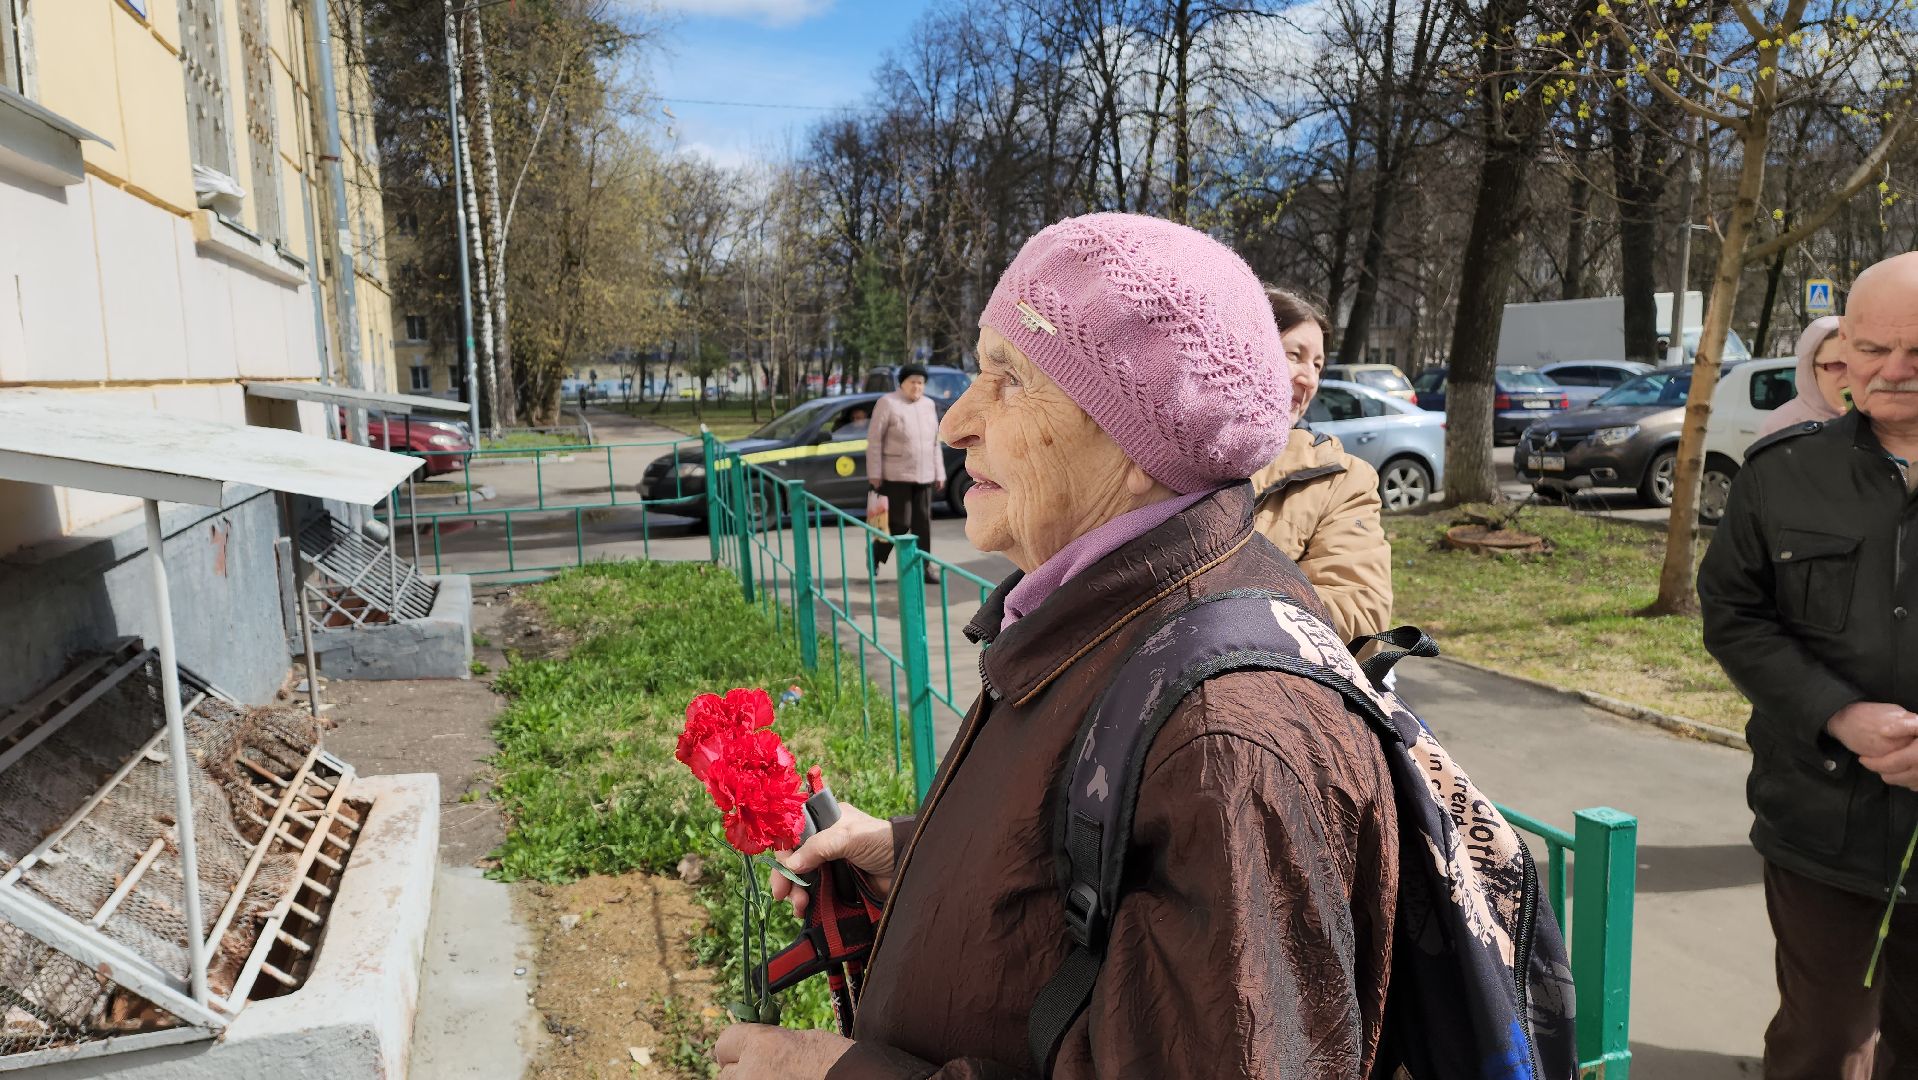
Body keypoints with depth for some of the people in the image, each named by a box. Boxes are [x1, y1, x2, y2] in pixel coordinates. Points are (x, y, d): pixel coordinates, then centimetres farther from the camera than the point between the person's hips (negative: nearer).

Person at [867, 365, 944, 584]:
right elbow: (874, 439, -7)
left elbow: (935, 442, 17)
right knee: (900, 522, -6)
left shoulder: (929, 405, 13)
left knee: (923, 522, 5)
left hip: (923, 475, 6)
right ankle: (876, 554, 16)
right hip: (896, 475, -6)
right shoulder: (888, 403, -6)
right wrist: (874, 473, -11)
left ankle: (923, 566, 11)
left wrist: (939, 472, 13)